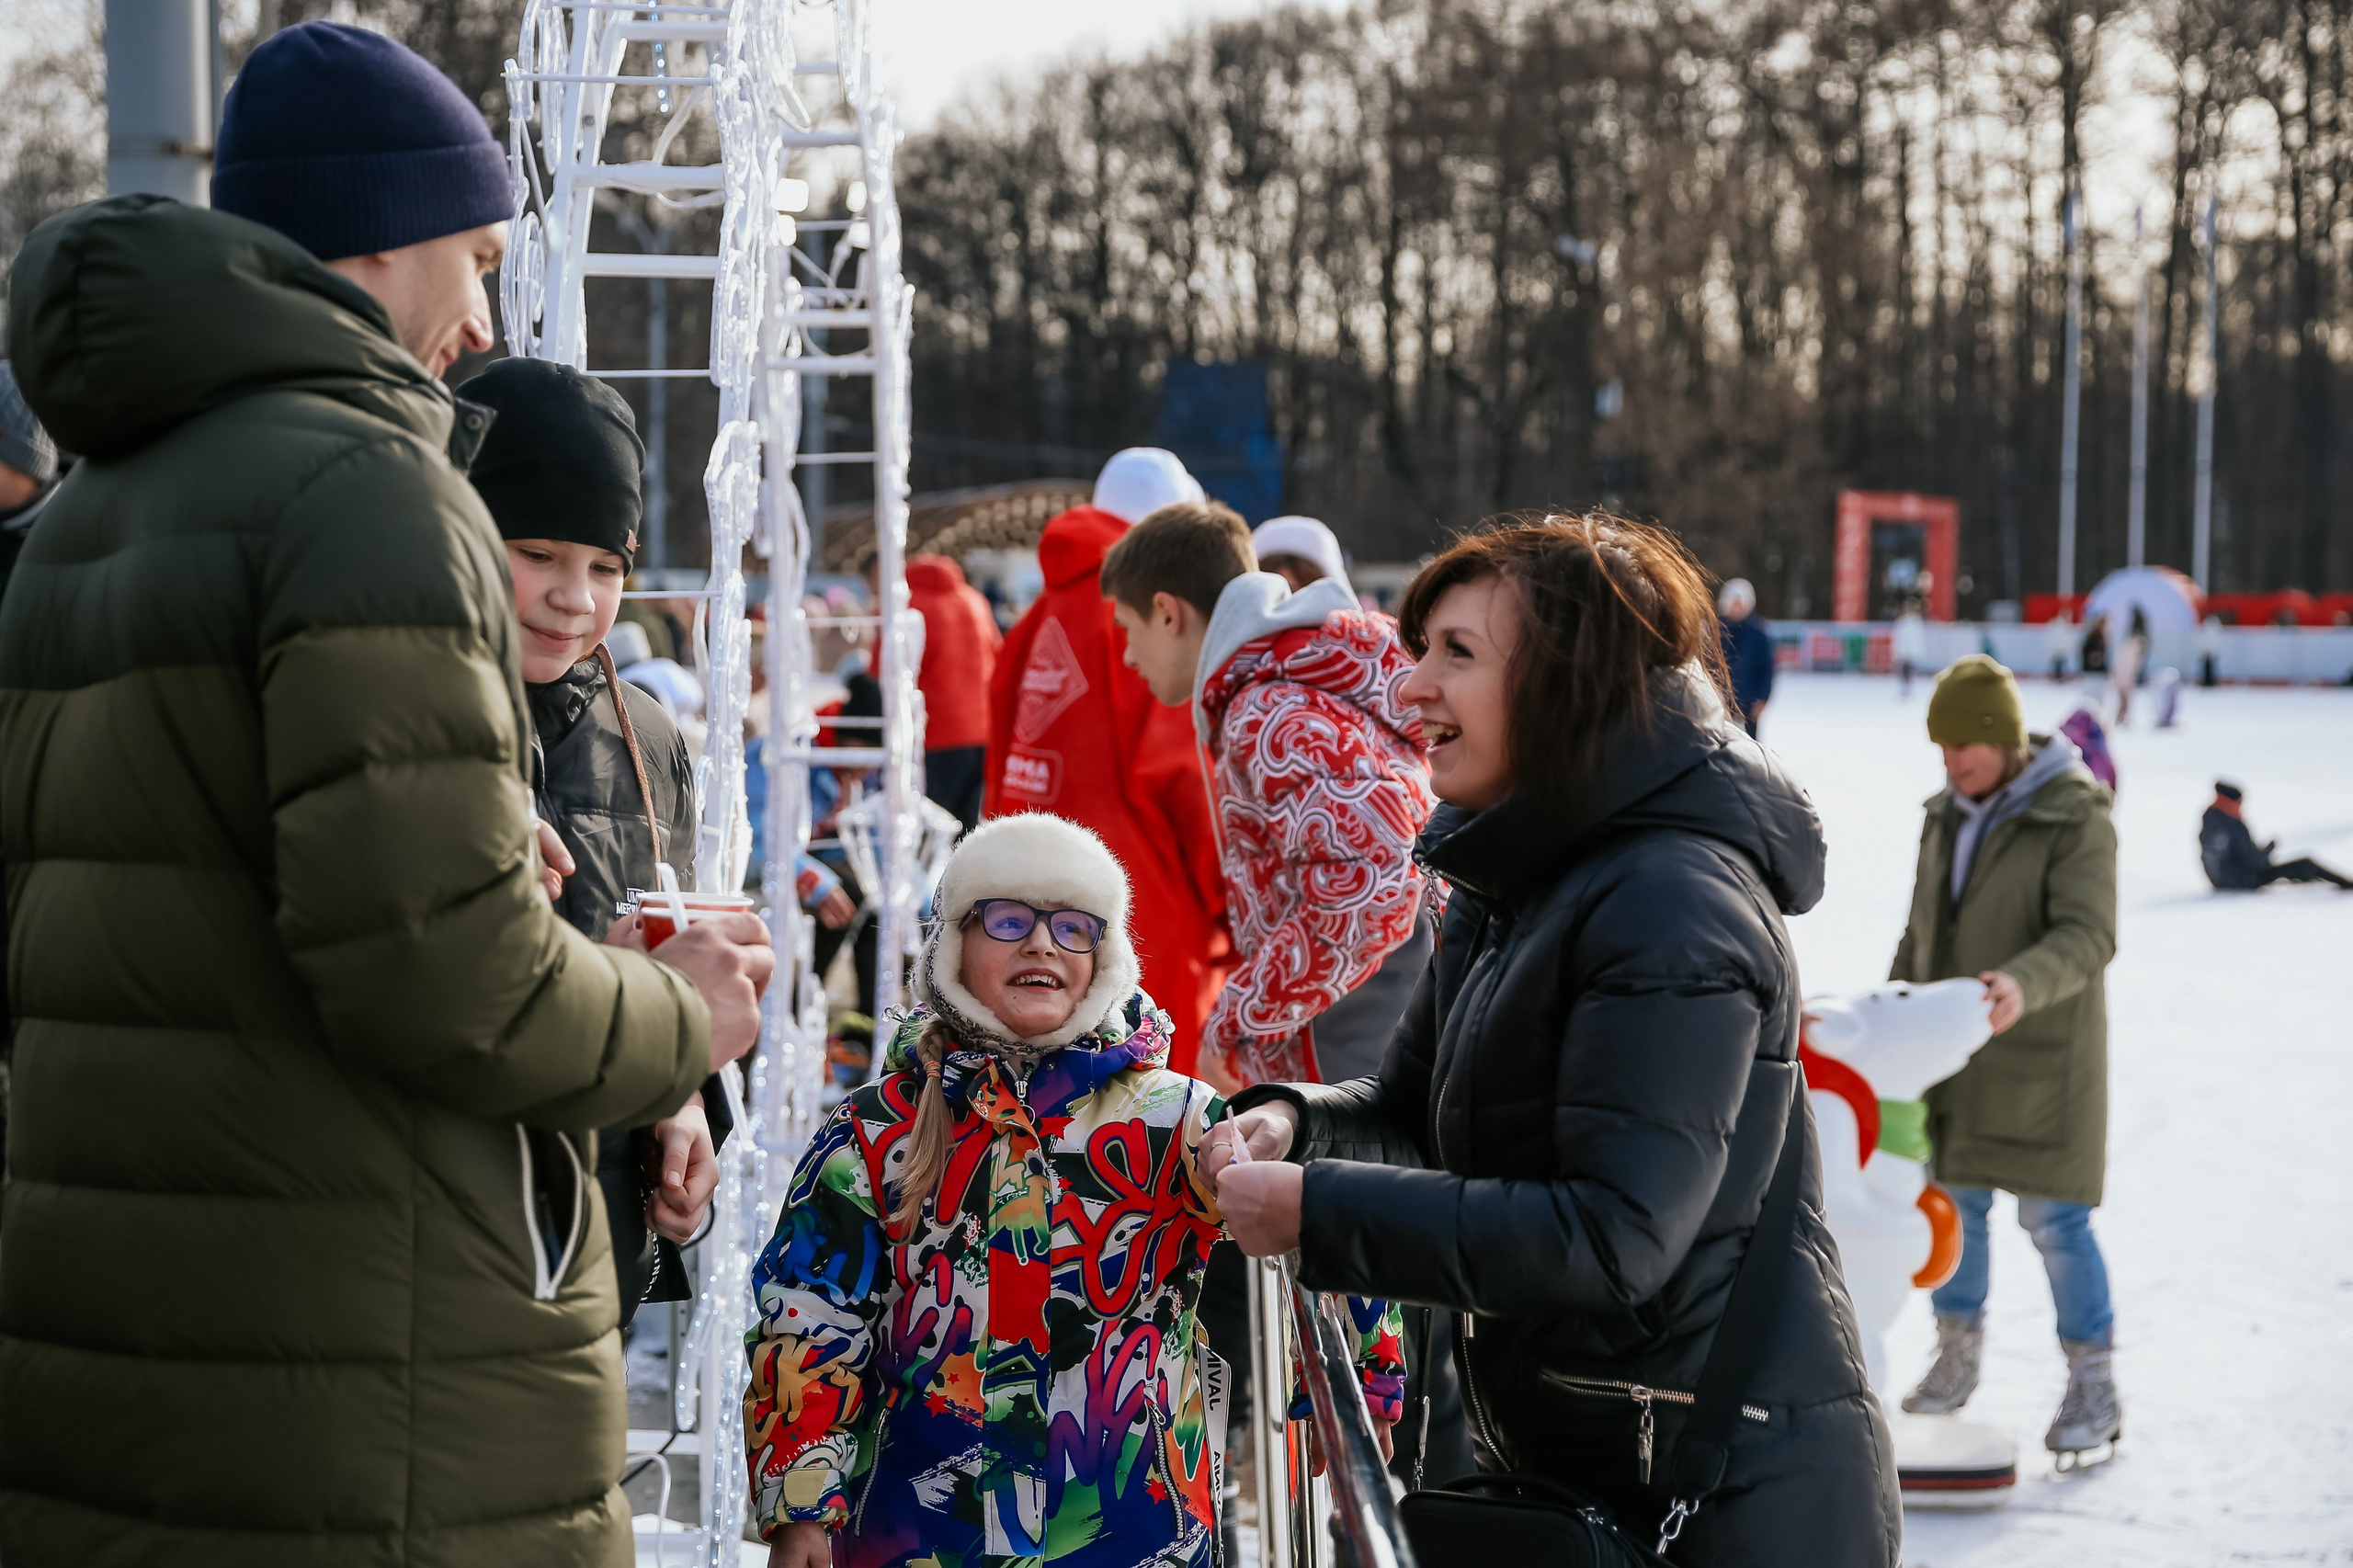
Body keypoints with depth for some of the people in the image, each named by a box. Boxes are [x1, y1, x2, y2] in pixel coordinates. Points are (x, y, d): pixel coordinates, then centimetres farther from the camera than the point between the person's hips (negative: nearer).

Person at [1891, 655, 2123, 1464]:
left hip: (2041, 1059, -6)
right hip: (1955, 1056, 6)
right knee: (1954, 1206, 12)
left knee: (2055, 1220, -3)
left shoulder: (2074, 818, -14)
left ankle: (2094, 1386, 7)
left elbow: (2087, 935, -24)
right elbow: (1920, 932, 18)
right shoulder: (1946, 816, 9)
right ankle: (1958, 1354, 28)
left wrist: (2024, 984, -42)